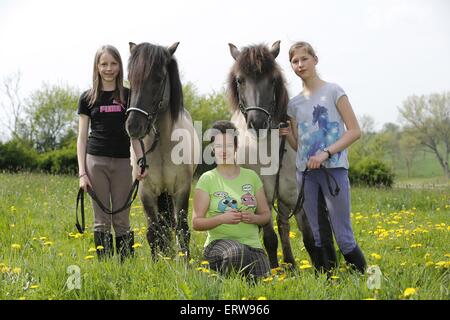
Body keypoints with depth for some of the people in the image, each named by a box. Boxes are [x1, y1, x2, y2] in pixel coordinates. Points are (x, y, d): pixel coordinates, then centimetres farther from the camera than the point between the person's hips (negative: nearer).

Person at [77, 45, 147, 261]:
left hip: (122, 162, 1)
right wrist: (82, 173, -4)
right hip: (96, 161, 0)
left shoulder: (129, 96, 6)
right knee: (101, 221, 3)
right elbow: (82, 137, 4)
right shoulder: (88, 98, 4)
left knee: (122, 221, 5)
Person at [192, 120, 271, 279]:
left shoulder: (251, 176, 11)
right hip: (219, 242, -3)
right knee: (238, 253, -38)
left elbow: (266, 215, 16)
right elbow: (196, 223, -2)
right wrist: (222, 218, -18)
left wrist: (253, 218, -7)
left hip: (252, 244, 3)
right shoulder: (207, 179, 1)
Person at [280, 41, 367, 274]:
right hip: (305, 171, 5)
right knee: (314, 237, 4)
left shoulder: (333, 91, 1)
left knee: (343, 236, -8)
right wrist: (287, 134, -5)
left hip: (333, 168, -5)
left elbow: (355, 131, -6)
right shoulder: (294, 104, 14)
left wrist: (326, 153, -17)